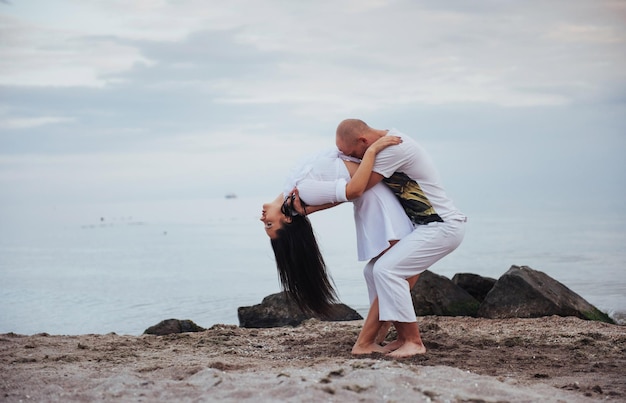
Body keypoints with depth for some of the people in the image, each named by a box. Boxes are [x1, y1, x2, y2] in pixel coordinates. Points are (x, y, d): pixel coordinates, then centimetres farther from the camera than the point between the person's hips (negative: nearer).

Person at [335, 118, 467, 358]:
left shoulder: (394, 148, -23)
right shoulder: (388, 141, 7)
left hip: (443, 227, -10)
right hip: (424, 227, 10)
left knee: (386, 270, -19)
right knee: (374, 270, 5)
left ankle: (413, 342, -12)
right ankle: (404, 338, 9)